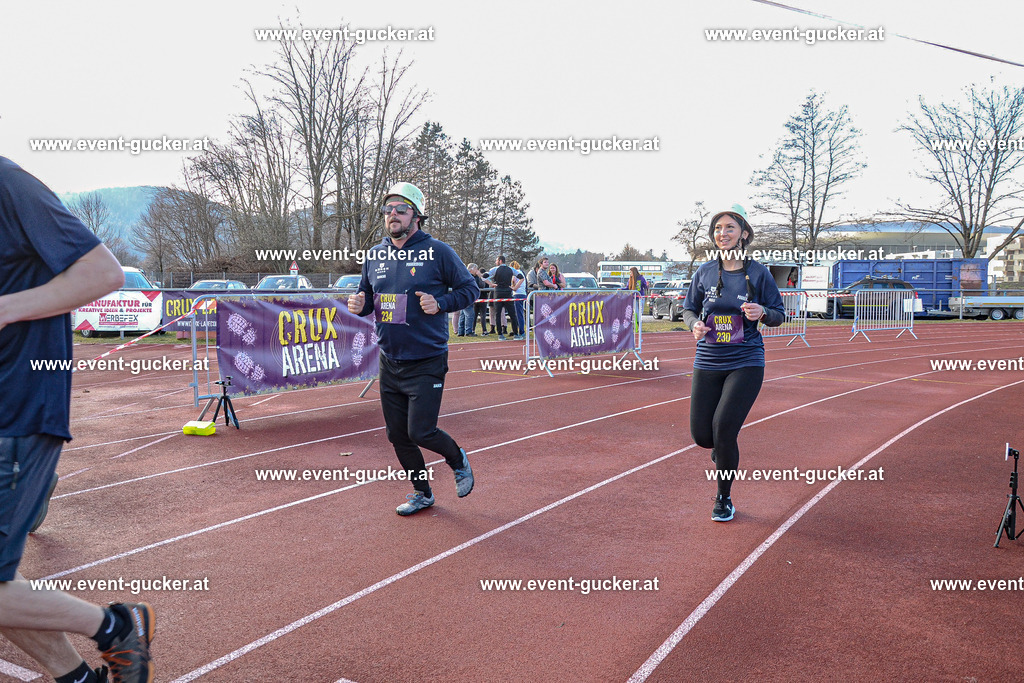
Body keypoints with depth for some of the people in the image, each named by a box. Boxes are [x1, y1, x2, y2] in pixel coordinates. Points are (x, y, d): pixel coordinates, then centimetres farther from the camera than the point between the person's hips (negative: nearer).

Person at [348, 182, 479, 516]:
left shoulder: (438, 251, -7)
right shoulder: (374, 256, 7)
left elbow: (469, 288, -2)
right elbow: (367, 295, 18)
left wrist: (440, 303, -18)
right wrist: (360, 304, -5)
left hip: (427, 363, -5)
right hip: (389, 362, 6)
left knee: (421, 432, -10)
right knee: (397, 434, 11)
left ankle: (458, 460, 24)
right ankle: (422, 493, 32)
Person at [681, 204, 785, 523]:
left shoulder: (758, 273, -3)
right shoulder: (704, 272, 2)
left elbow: (779, 315, 4)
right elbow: (689, 308, 14)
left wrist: (762, 312, -19)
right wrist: (695, 324, -9)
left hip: (746, 363, -3)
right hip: (708, 362, 3)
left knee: (723, 428, -14)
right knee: (701, 435, 0)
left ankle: (724, 498, 10)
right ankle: (723, 447, 41)